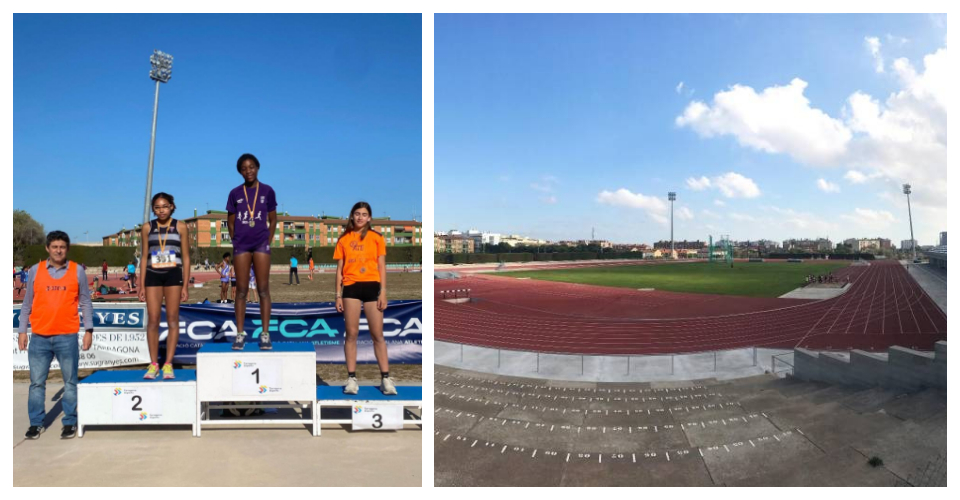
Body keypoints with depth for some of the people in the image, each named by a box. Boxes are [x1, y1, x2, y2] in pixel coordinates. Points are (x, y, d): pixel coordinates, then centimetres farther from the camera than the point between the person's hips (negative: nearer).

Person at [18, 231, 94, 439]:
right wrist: (22, 331, 6)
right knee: (37, 382, 8)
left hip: (67, 336, -1)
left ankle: (70, 422, 14)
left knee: (70, 382, 5)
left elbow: (85, 302, 3)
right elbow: (27, 303, 9)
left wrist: (88, 330, -1)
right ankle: (36, 423, 19)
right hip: (39, 337, 1)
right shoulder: (35, 270, 5)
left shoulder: (77, 271, 1)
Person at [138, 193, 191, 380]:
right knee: (153, 320, -1)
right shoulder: (147, 228, 10)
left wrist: (185, 285, -1)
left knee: (173, 319, 0)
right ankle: (153, 364, 6)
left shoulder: (180, 226, 5)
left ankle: (168, 364, 4)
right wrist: (141, 285, 6)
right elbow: (144, 257, 11)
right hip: (152, 275, 2)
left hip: (173, 275, -1)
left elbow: (186, 257, 5)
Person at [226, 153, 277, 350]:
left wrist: (268, 241, 0)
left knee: (263, 289, -2)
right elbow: (230, 222, 10)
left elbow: (273, 219, 7)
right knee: (241, 290, 3)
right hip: (241, 245, 1)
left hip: (261, 244, -1)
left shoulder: (267, 191, 4)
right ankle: (240, 334, 7)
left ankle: (265, 334, 1)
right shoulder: (235, 193, 6)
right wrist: (235, 241, 2)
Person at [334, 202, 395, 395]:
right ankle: (351, 379, 7)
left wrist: (383, 292, -3)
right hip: (351, 286, 1)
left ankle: (386, 379, 4)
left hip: (372, 286, -1)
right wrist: (338, 295, 5)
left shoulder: (376, 238, 8)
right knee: (351, 333, 1)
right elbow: (340, 269, 11)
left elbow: (382, 267, 6)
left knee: (377, 334, 0)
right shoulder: (344, 239, 11)